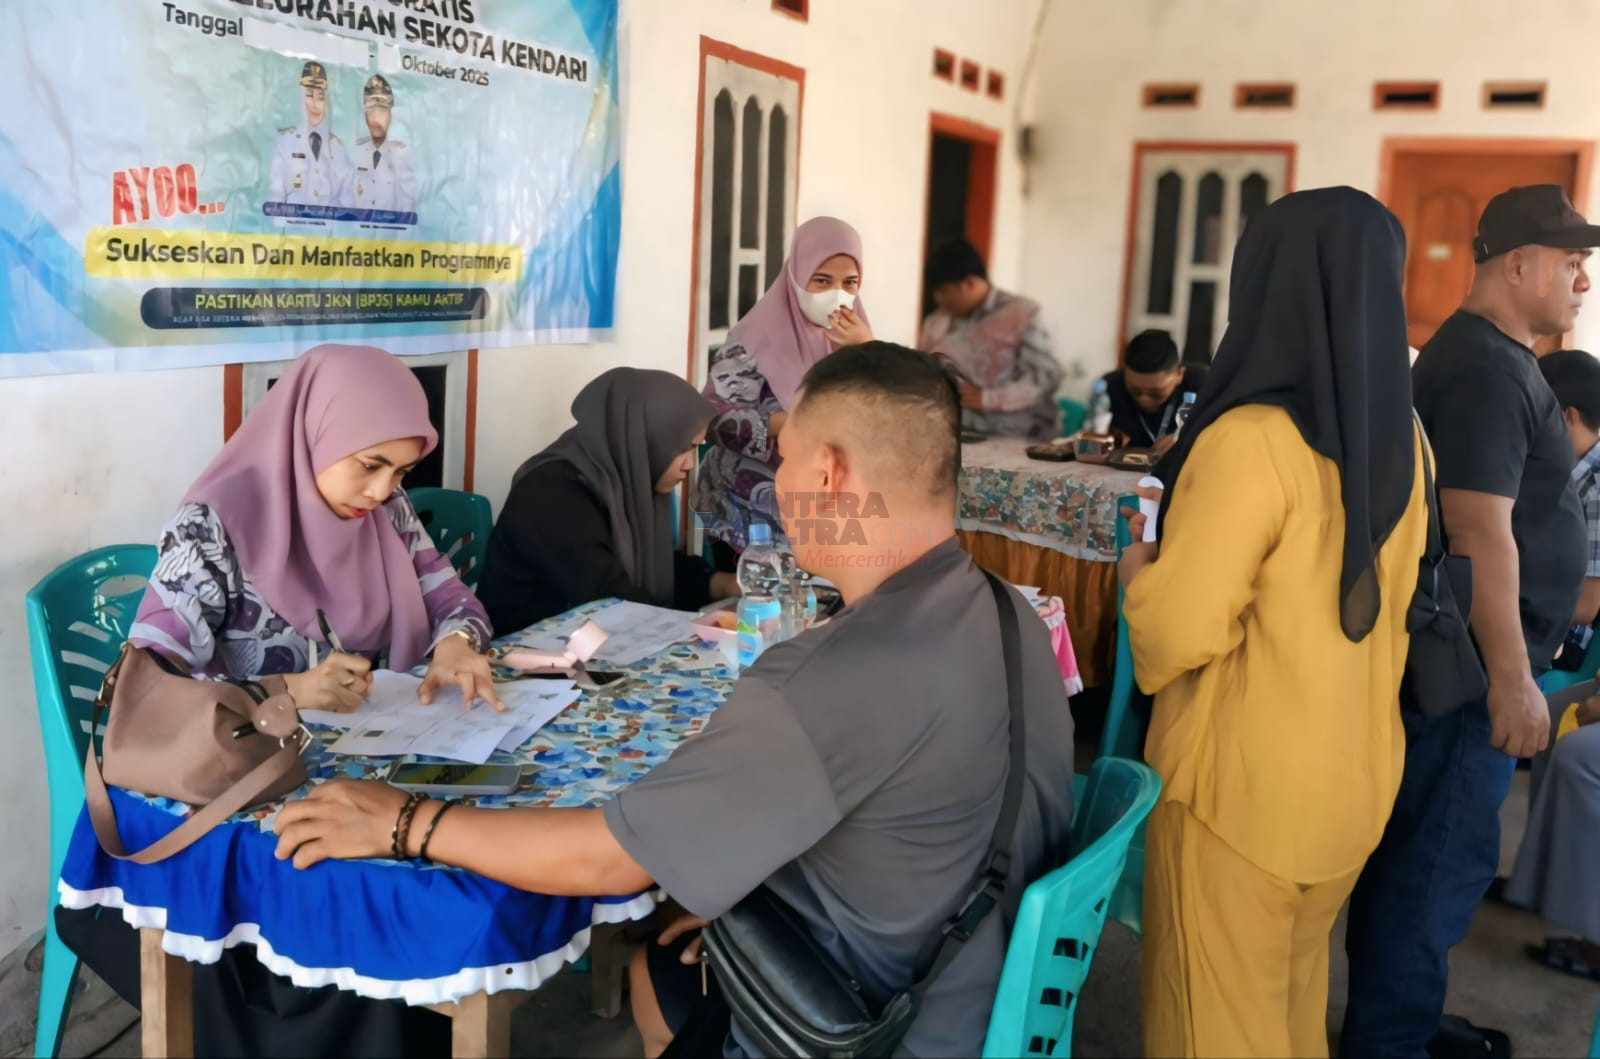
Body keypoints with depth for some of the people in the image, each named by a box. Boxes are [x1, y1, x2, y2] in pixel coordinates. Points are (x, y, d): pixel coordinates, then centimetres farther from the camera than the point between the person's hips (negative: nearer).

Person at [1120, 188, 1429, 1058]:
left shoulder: (1254, 440, -22)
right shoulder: (1401, 438, 2)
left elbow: (1177, 633, -22)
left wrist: (1137, 566, -2)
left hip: (1242, 786, -7)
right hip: (1353, 780, 7)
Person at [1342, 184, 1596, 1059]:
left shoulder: (1492, 356, 15)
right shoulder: (1487, 368, -18)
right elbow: (1480, 532, -24)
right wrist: (1512, 677, -24)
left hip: (1464, 655, 10)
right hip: (1471, 663, -10)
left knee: (1424, 851, 17)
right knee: (1442, 859, -1)